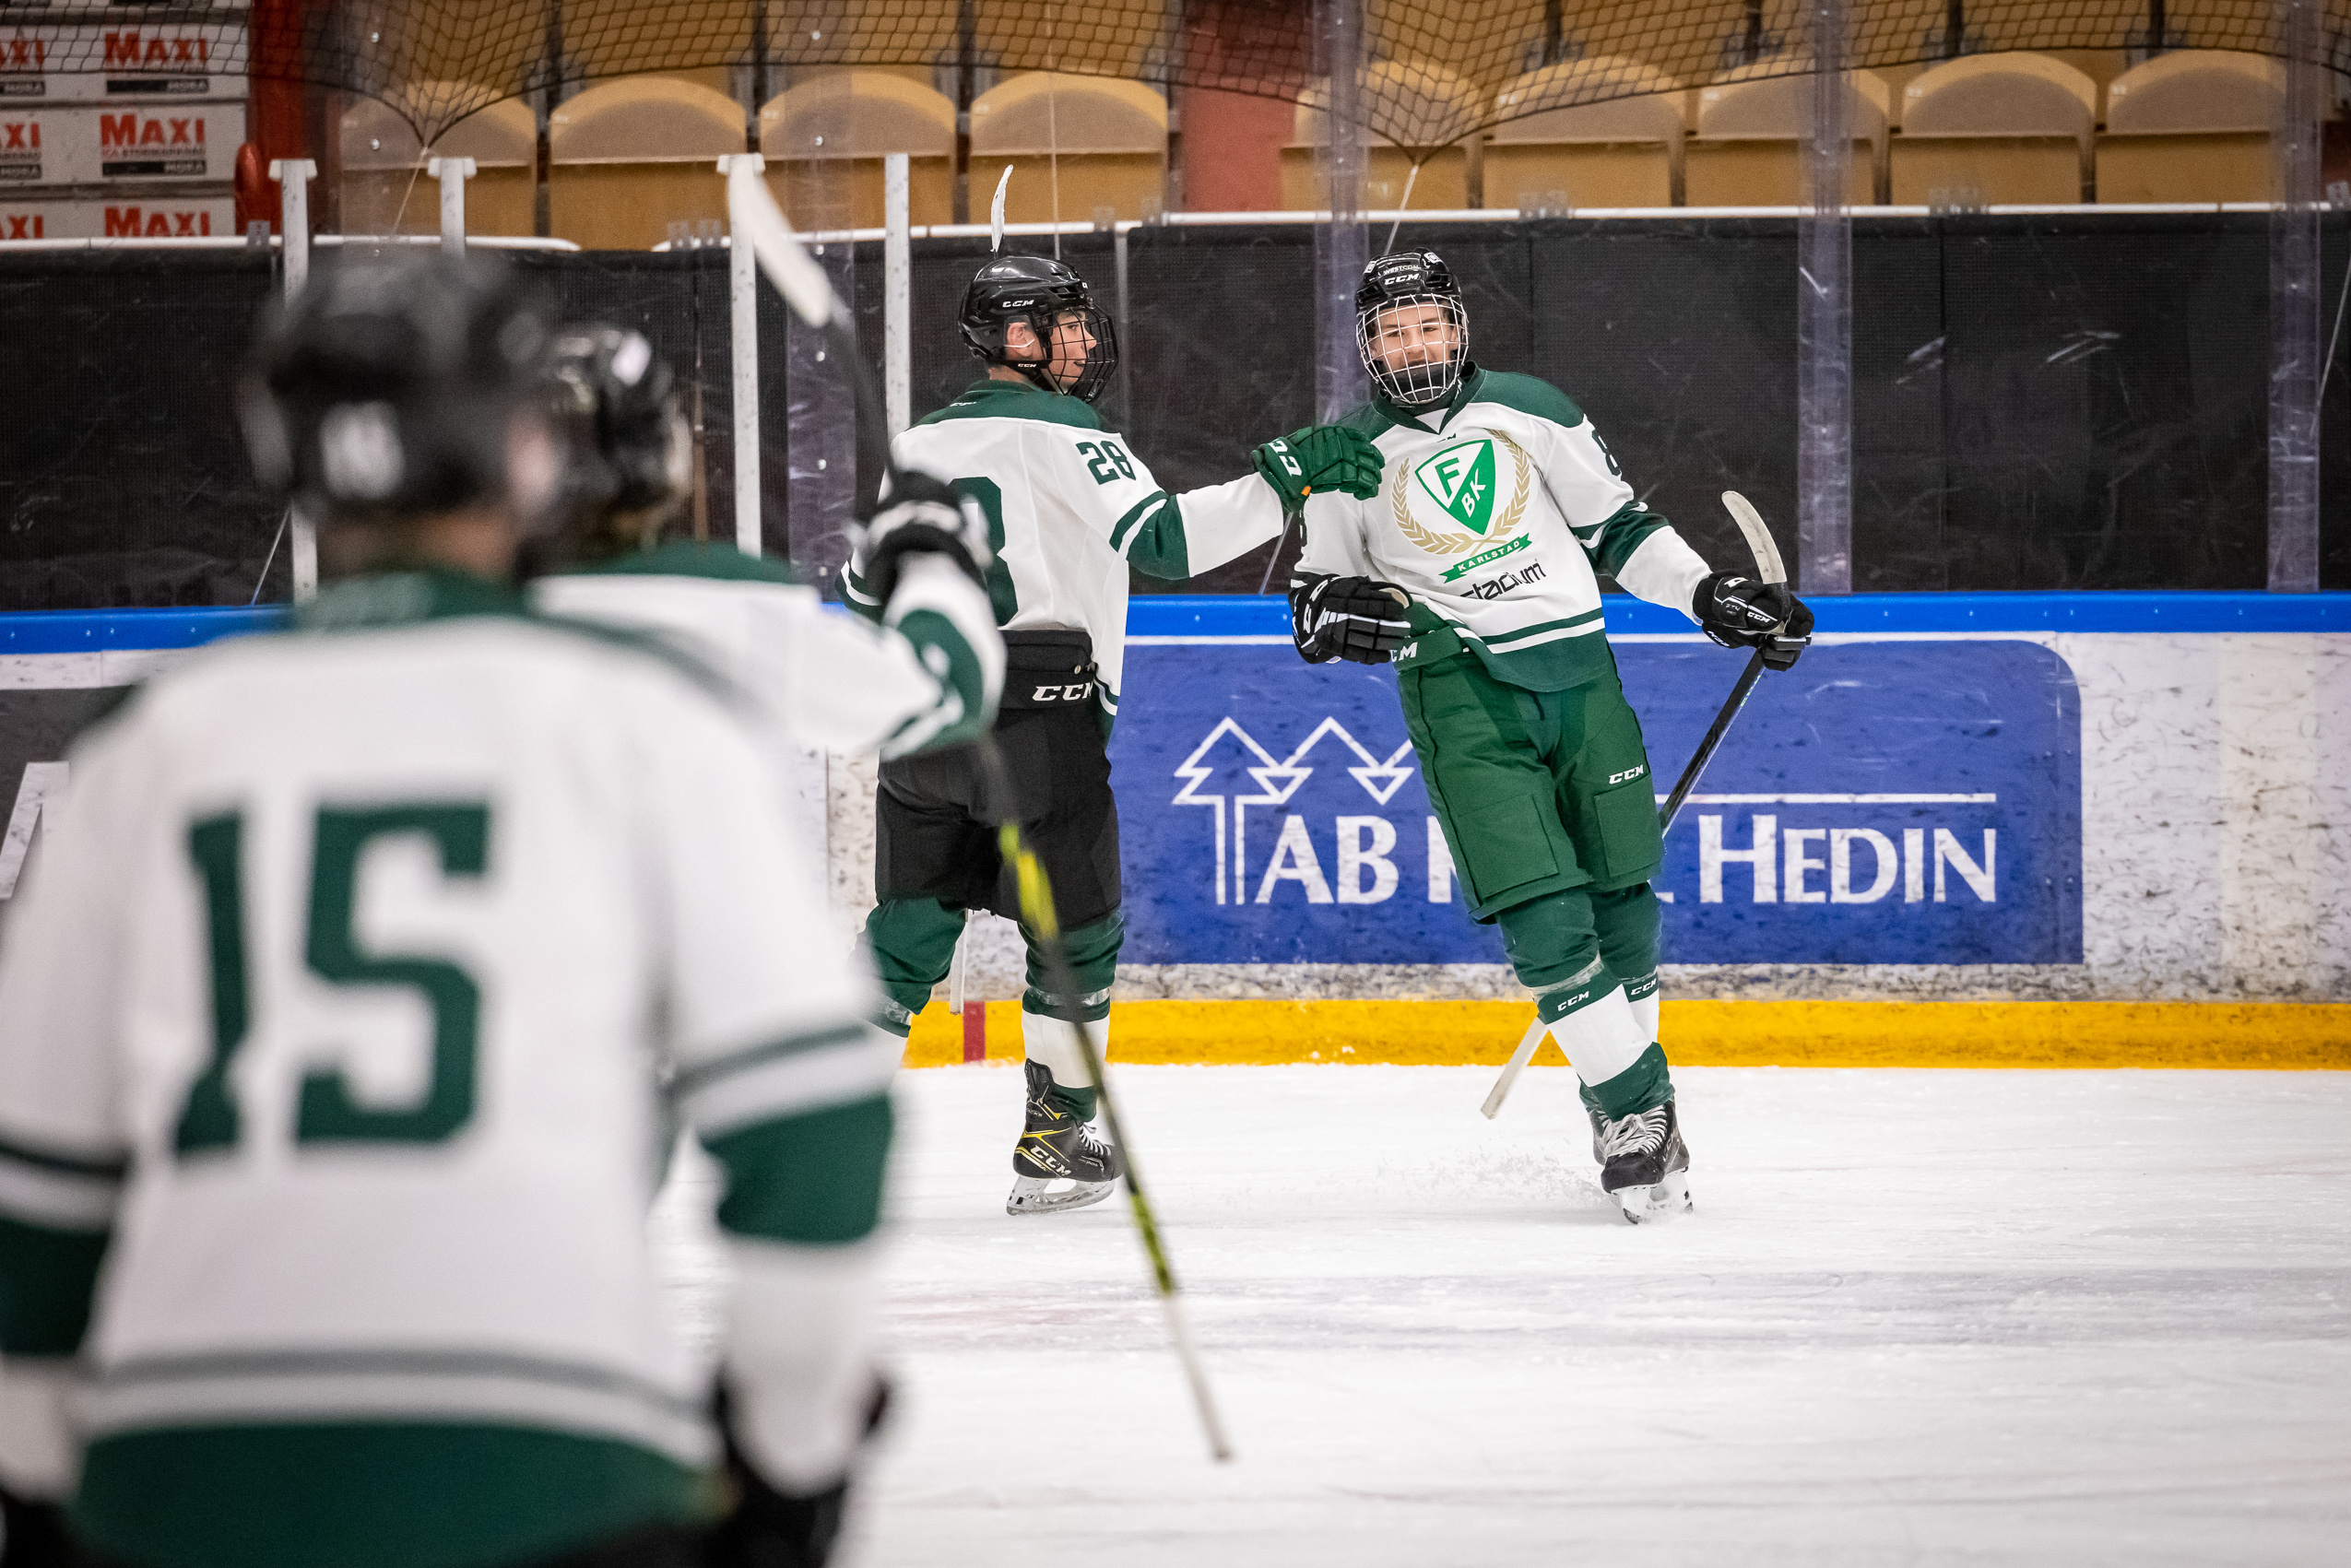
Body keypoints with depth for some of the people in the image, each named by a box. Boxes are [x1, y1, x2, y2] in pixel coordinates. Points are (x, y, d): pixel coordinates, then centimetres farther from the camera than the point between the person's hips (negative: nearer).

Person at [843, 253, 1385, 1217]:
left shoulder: (923, 446, 15)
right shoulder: (1064, 433, -5)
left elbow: (867, 589, 22)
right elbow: (1163, 541, -18)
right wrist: (1285, 482, -16)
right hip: (1038, 719, -6)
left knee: (909, 931, 14)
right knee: (1075, 934, 7)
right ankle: (1055, 1144, 9)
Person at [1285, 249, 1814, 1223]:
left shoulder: (1531, 412, 8)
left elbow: (1617, 528, 16)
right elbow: (1314, 599, 10)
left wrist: (1713, 598, 9)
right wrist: (1335, 610, -14)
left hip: (1577, 669, 3)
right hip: (1462, 693, -3)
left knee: (1622, 905, 4)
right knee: (1544, 914, -15)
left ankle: (1624, 1103, 22)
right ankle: (1634, 1111, -8)